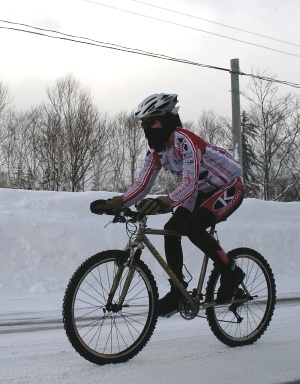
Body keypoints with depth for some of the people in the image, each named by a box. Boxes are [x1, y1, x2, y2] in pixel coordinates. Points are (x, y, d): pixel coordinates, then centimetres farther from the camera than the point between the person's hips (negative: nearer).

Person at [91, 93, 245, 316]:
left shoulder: (185, 141, -28)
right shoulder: (156, 151, -3)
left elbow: (190, 184, -39)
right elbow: (141, 186, -6)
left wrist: (163, 204, -55)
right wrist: (111, 204, -20)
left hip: (229, 188, -8)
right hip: (204, 192, 8)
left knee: (192, 227, -27)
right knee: (171, 229, -7)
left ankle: (231, 273, -9)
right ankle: (178, 291, 3)